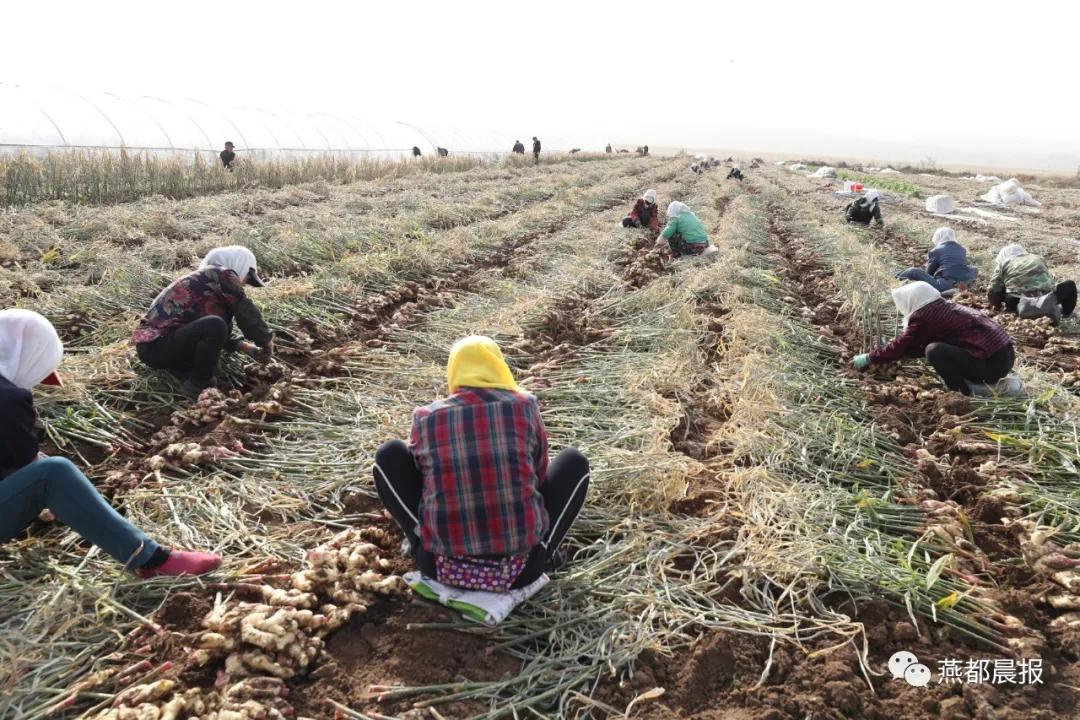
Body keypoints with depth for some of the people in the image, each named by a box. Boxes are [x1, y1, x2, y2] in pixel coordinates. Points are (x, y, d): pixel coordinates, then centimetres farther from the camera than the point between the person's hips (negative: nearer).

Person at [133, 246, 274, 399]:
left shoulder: (203, 277, 22)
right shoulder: (223, 274, -7)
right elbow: (246, 312, -11)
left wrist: (244, 347, 17)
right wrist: (267, 340, 2)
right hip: (155, 346, -10)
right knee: (215, 325, -29)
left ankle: (184, 373, 9)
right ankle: (198, 386, -12)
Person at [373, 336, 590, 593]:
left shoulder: (426, 417, 1)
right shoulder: (525, 406, -1)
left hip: (443, 567, 1)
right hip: (520, 569, 0)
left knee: (389, 454, 17)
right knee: (574, 462, 20)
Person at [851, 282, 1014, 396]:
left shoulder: (923, 317, -9)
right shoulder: (944, 309, 16)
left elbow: (900, 346, -2)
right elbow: (920, 344, 25)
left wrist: (868, 358, 9)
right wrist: (893, 351, 31)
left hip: (991, 364, -9)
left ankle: (964, 396, -5)